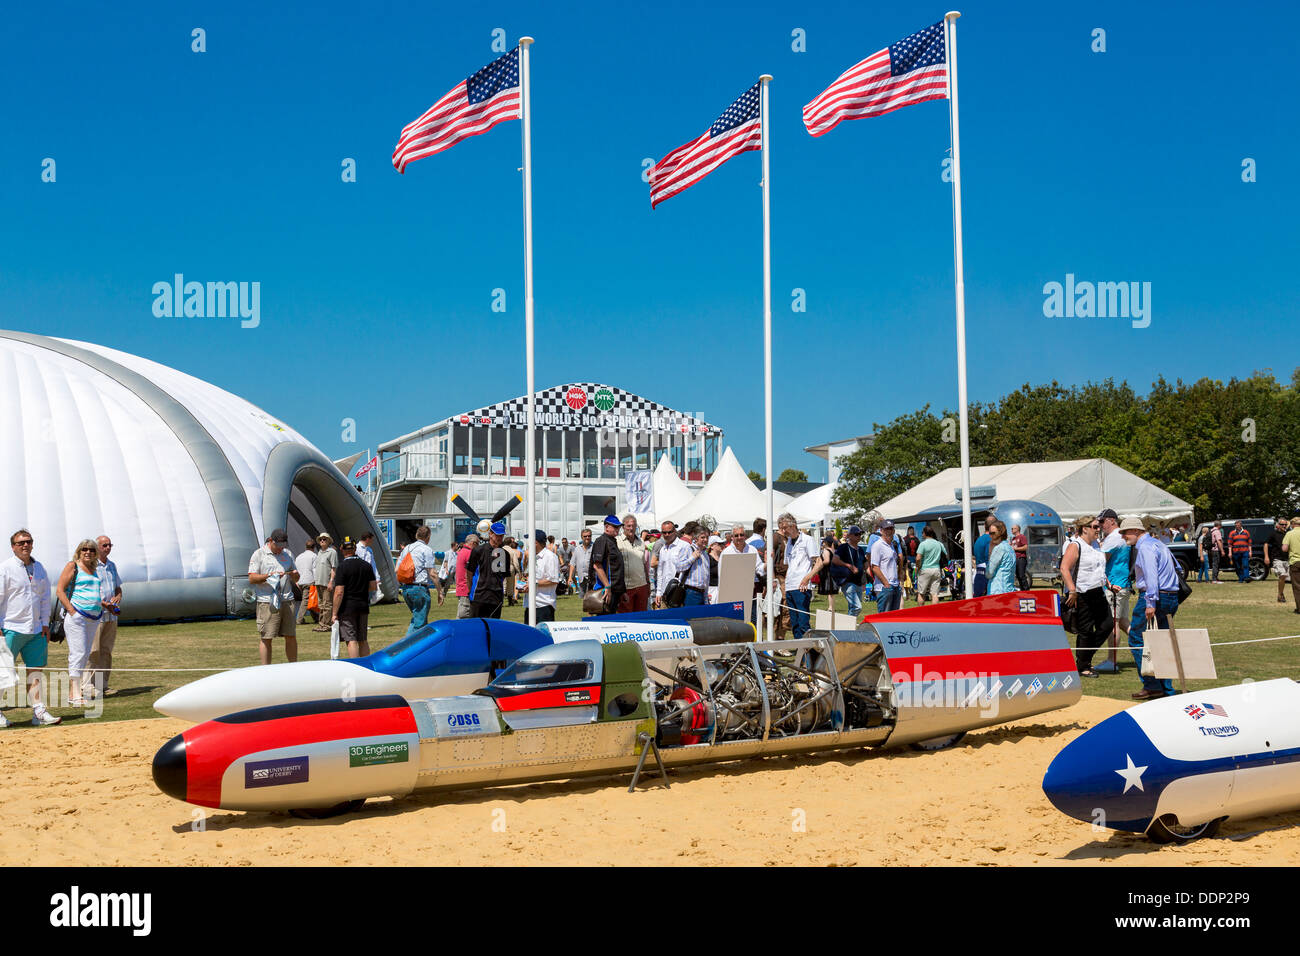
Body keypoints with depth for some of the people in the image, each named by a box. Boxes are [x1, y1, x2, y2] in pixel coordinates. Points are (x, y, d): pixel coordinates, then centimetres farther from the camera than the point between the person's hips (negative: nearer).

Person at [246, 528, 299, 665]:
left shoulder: (287, 554, 17)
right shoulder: (259, 554, 1)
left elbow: (296, 579, 23)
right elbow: (252, 579, -6)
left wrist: (294, 574, -1)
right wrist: (270, 576, -18)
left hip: (287, 600, 5)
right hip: (267, 601, -5)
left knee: (291, 636, 5)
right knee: (266, 638, -4)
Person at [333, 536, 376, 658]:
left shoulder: (343, 567, -12)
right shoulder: (367, 565, 5)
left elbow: (339, 592, -16)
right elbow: (373, 587, 9)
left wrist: (335, 613, -11)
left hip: (347, 607, -5)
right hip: (363, 606, 5)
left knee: (351, 640, -5)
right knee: (363, 640, 13)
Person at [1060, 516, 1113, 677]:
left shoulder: (1096, 545, 16)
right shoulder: (1075, 546, -11)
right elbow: (1064, 568, -20)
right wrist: (1072, 591, -25)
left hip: (1098, 593, 9)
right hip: (1082, 595, -9)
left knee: (1107, 625, 6)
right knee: (1085, 631, -3)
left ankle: (1085, 656, 21)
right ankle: (1083, 667, 9)